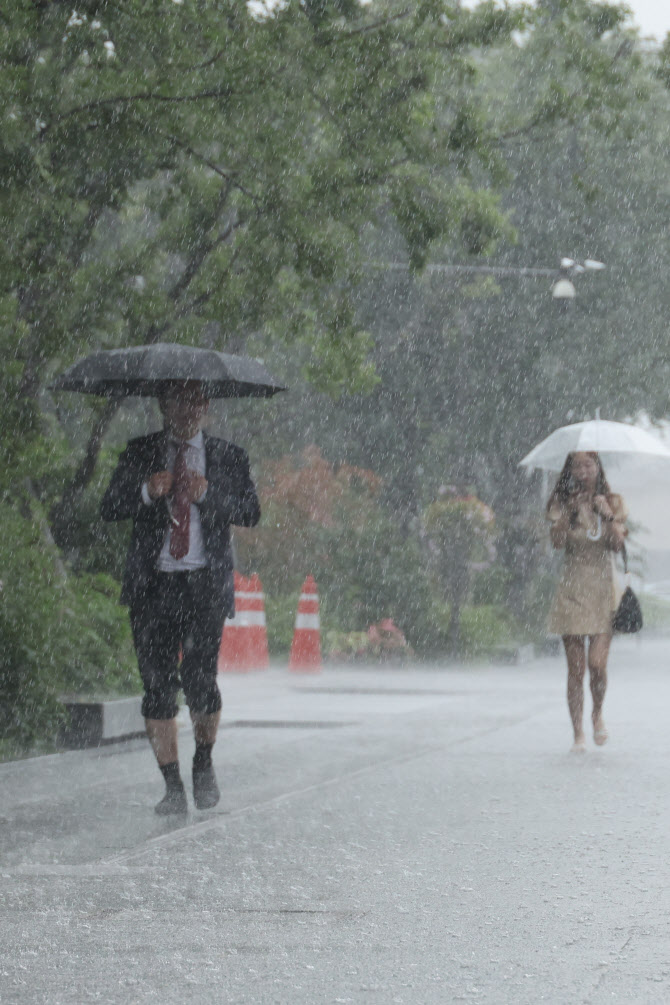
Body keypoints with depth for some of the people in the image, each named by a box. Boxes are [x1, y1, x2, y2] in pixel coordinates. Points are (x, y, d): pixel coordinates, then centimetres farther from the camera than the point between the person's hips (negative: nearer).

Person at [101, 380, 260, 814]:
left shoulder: (229, 457, 10)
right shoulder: (140, 452, 12)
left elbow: (252, 513, -1)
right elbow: (109, 508, 3)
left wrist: (208, 493, -16)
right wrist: (147, 491, -15)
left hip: (206, 583, -1)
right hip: (152, 583, 1)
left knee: (199, 676, -12)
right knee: (158, 684, -2)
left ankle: (204, 764, 15)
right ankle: (173, 787, 6)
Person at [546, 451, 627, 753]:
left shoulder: (612, 502, 6)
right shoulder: (563, 504, 3)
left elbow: (617, 544, -6)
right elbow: (557, 541, -13)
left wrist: (608, 514, -15)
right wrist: (570, 510, -17)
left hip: (604, 590, 0)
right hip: (573, 590, 0)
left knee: (597, 663, -11)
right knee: (576, 668, -3)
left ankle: (598, 714, 18)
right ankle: (578, 734, 6)